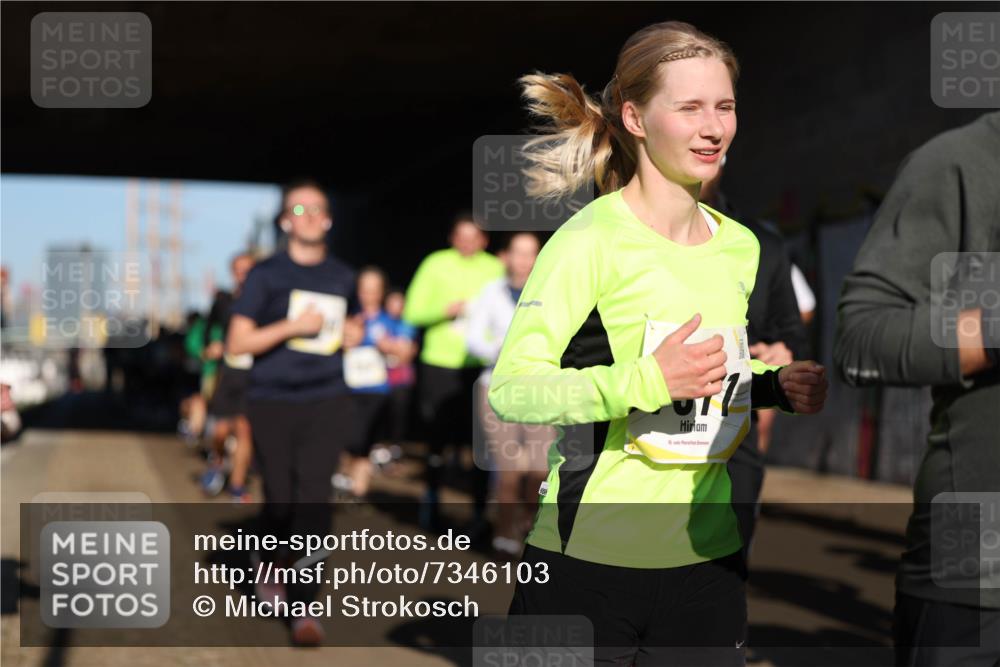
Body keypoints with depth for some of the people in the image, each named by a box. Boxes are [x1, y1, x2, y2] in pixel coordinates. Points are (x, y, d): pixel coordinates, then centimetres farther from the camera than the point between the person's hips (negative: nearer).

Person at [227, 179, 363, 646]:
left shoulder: (342, 278, 11)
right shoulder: (266, 274, -1)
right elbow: (236, 344, -5)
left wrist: (350, 336, 5)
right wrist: (290, 327, -17)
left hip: (327, 402, 2)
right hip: (273, 403, -2)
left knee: (314, 498, -9)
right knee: (280, 500, 4)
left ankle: (303, 607, -6)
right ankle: (272, 563, 36)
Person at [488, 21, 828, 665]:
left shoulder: (740, 246, 11)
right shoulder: (591, 239, -12)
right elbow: (510, 387, -17)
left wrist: (777, 385, 5)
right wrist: (649, 380, -26)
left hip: (708, 557, 6)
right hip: (588, 558, -6)